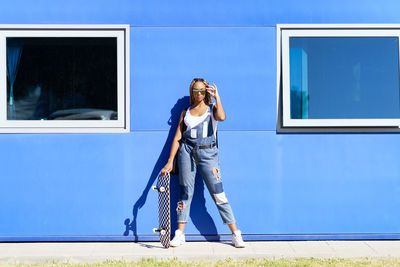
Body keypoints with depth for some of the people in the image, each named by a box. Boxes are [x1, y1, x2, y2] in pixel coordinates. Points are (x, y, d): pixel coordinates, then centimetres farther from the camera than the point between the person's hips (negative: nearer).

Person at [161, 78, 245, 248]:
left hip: (208, 153, -2)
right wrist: (170, 161, 4)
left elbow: (221, 117, -17)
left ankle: (235, 234, 1)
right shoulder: (185, 112, 14)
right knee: (185, 192, 4)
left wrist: (216, 96, -7)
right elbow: (177, 138, 11)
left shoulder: (212, 108, 9)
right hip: (187, 152, 2)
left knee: (218, 194, -4)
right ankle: (180, 234, 13)